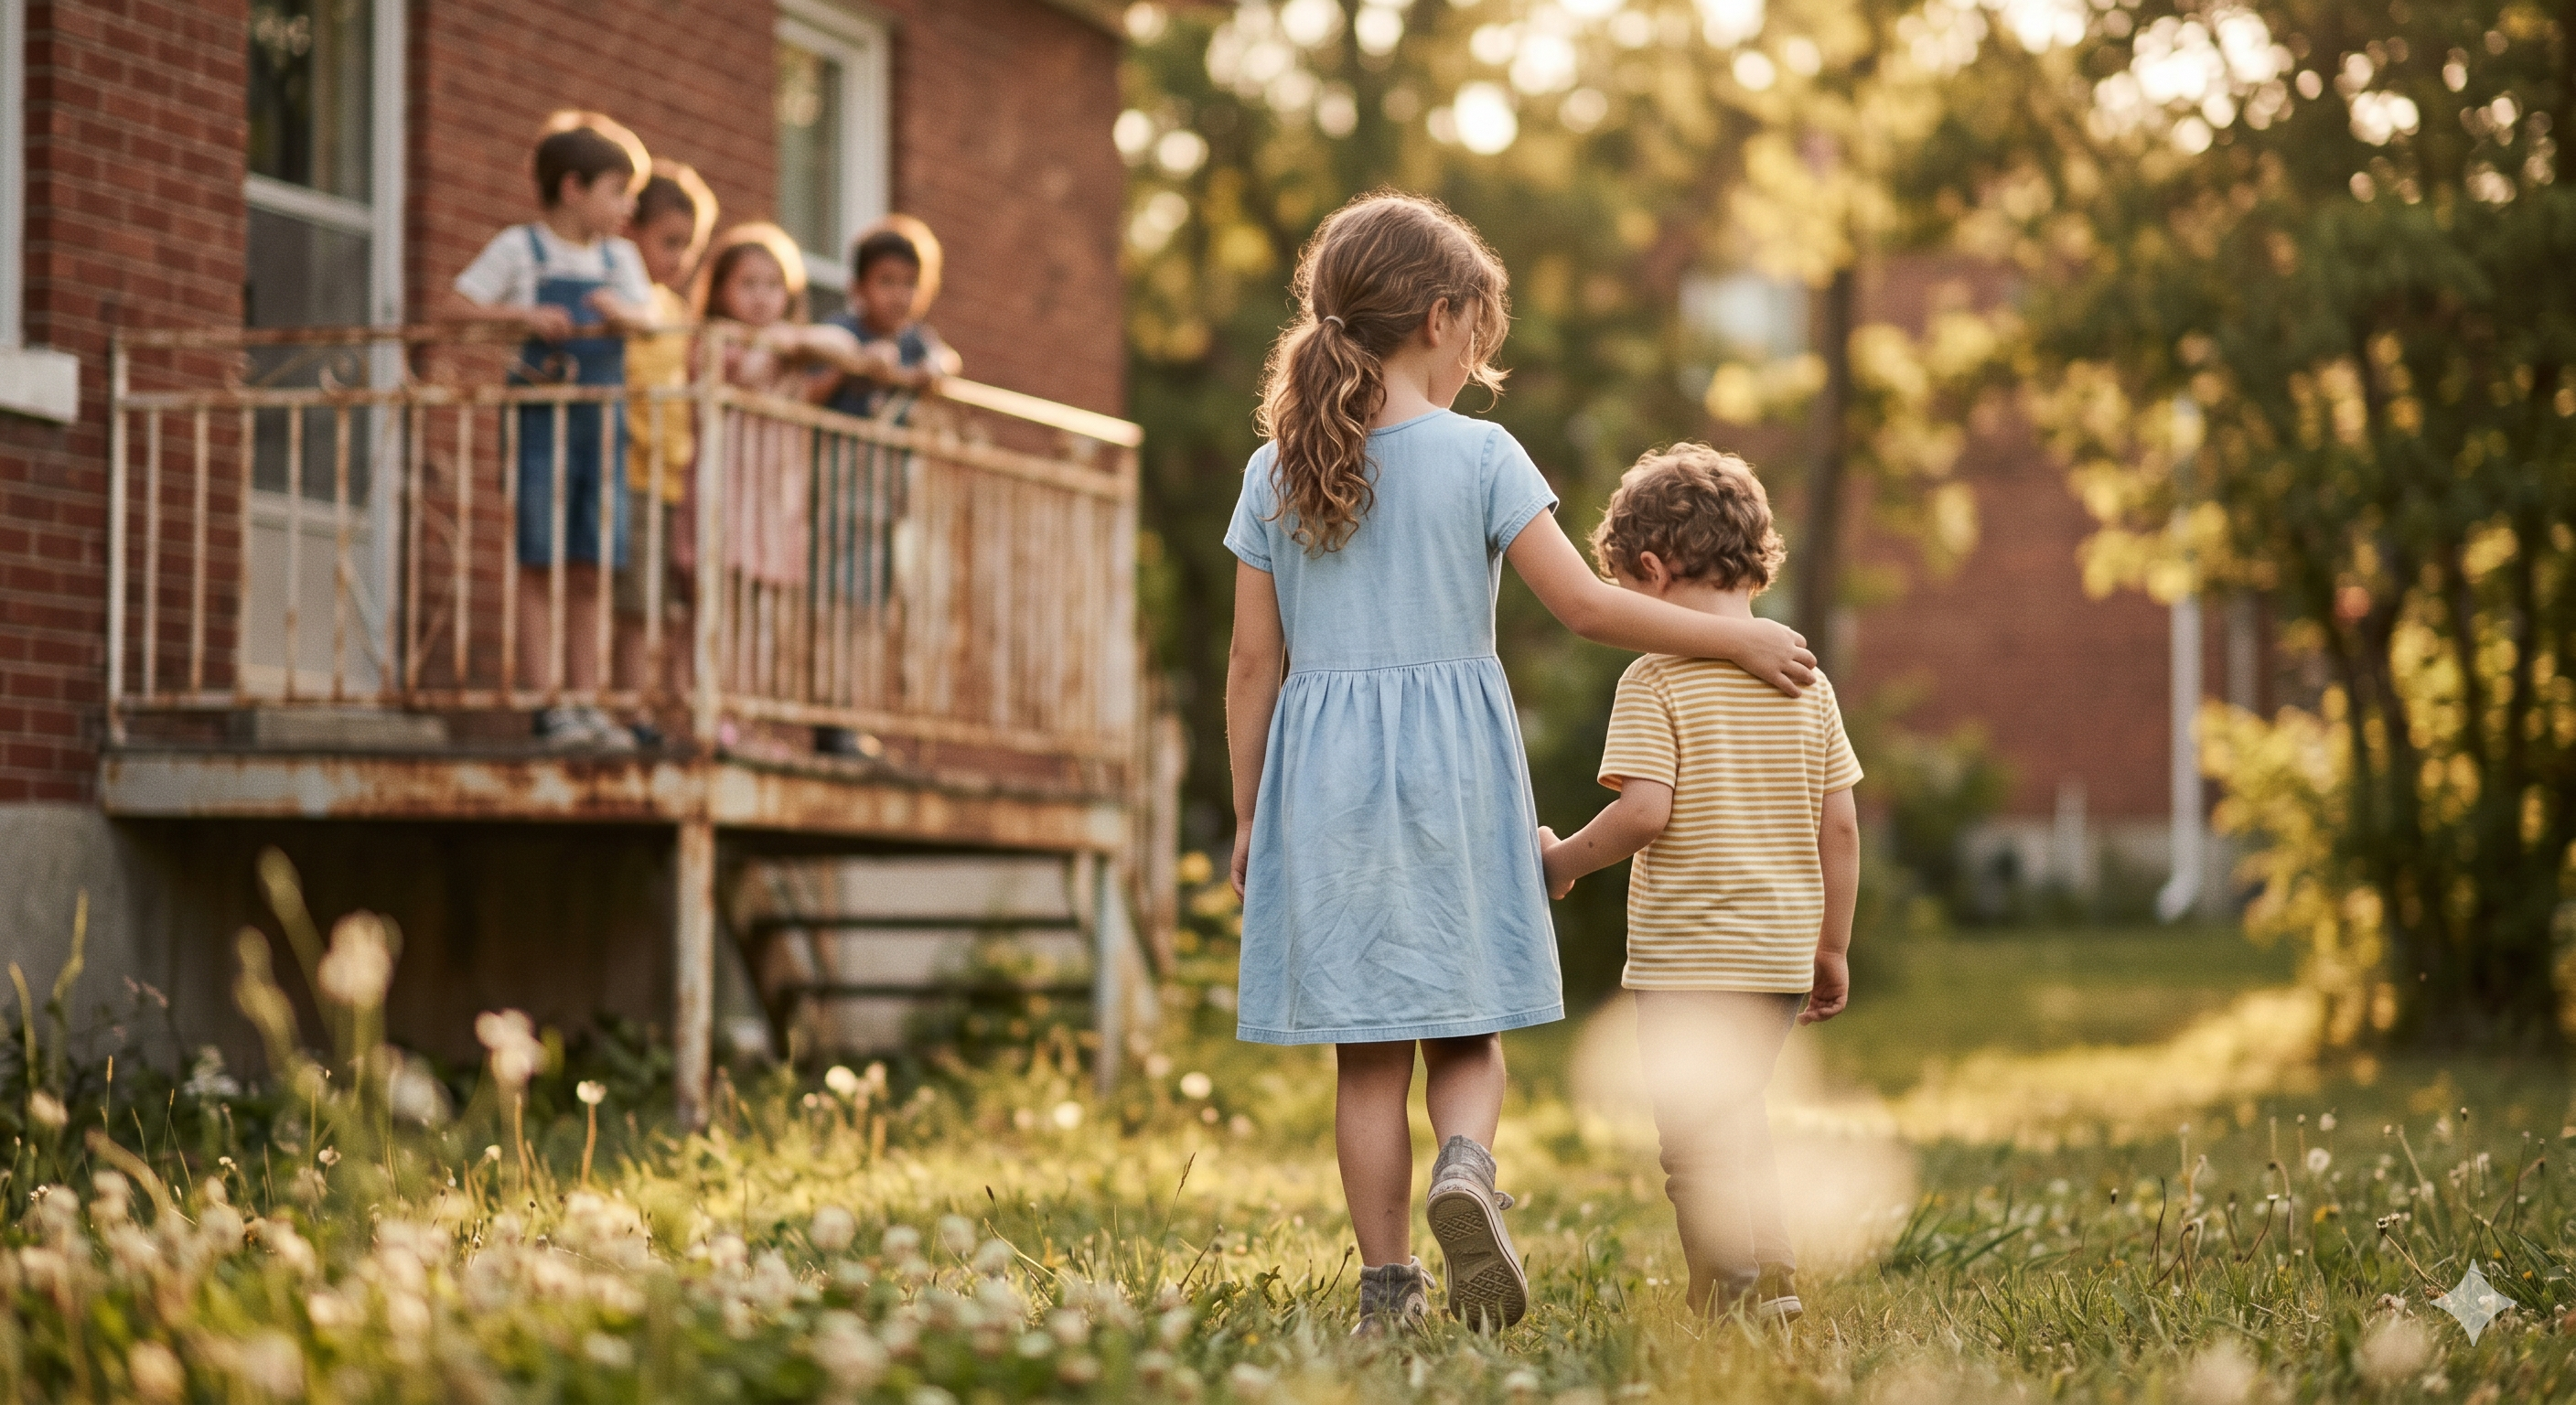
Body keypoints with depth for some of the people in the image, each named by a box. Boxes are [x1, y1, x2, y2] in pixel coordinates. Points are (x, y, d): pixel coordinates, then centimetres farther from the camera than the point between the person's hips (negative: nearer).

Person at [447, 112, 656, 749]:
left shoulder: (620, 258, 13)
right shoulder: (519, 249, 0)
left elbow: (646, 319, 1)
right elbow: (457, 308, -5)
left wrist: (621, 314, -21)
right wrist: (525, 315, -18)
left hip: (602, 424, 5)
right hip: (540, 421, -4)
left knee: (590, 573, 4)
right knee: (541, 568, -4)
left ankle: (586, 702, 7)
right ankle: (549, 704, -4)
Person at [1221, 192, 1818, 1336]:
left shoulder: (1276, 471, 3)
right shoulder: (1478, 456, -5)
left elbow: (1253, 662, 5)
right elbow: (1586, 606, -7)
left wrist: (1247, 816, 12)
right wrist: (1735, 639, 2)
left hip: (1322, 771, 2)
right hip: (1449, 768, -2)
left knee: (1368, 1052, 7)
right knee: (1467, 1035, 8)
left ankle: (1386, 1283, 9)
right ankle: (1466, 1168, -21)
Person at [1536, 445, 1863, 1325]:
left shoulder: (1656, 681, -11)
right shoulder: (1804, 682, 7)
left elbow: (1645, 812, -21)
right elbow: (1839, 827, 8)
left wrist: (1563, 860, -3)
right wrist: (1832, 948, 16)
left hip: (1687, 961, -7)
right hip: (1783, 954, 7)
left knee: (1695, 1140, -1)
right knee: (1735, 1117, 22)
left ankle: (1734, 1296, -5)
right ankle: (1773, 1280, 23)